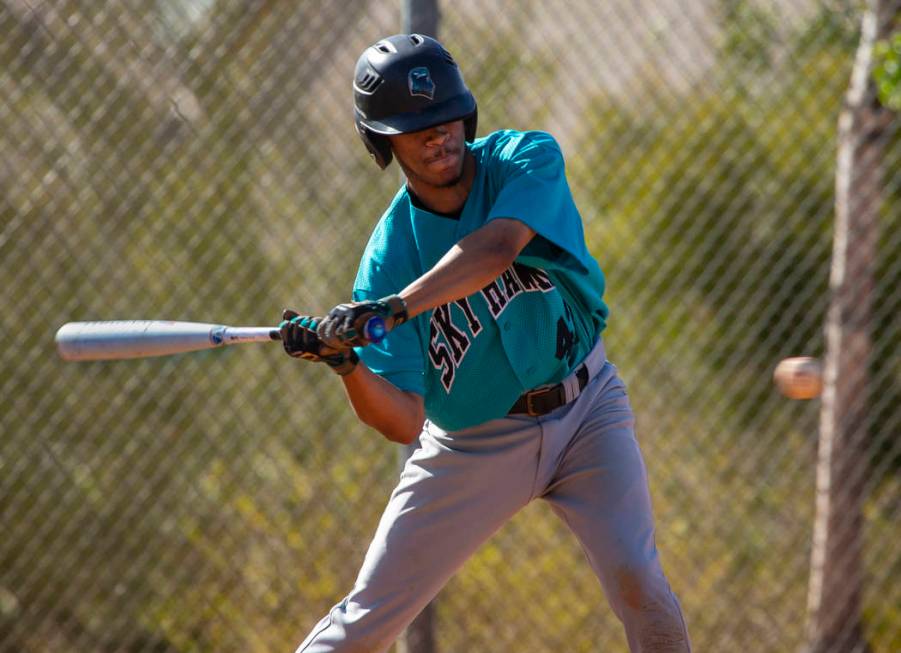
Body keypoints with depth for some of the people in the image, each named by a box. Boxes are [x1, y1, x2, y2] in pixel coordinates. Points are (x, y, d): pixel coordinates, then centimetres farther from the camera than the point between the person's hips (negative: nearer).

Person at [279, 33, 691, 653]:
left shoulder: (528, 159, -15)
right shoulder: (388, 258, -15)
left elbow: (495, 251, -37)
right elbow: (402, 422, -18)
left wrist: (392, 310, -48)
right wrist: (347, 364, -38)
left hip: (585, 409, 0)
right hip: (471, 443, 0)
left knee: (637, 581, -17)